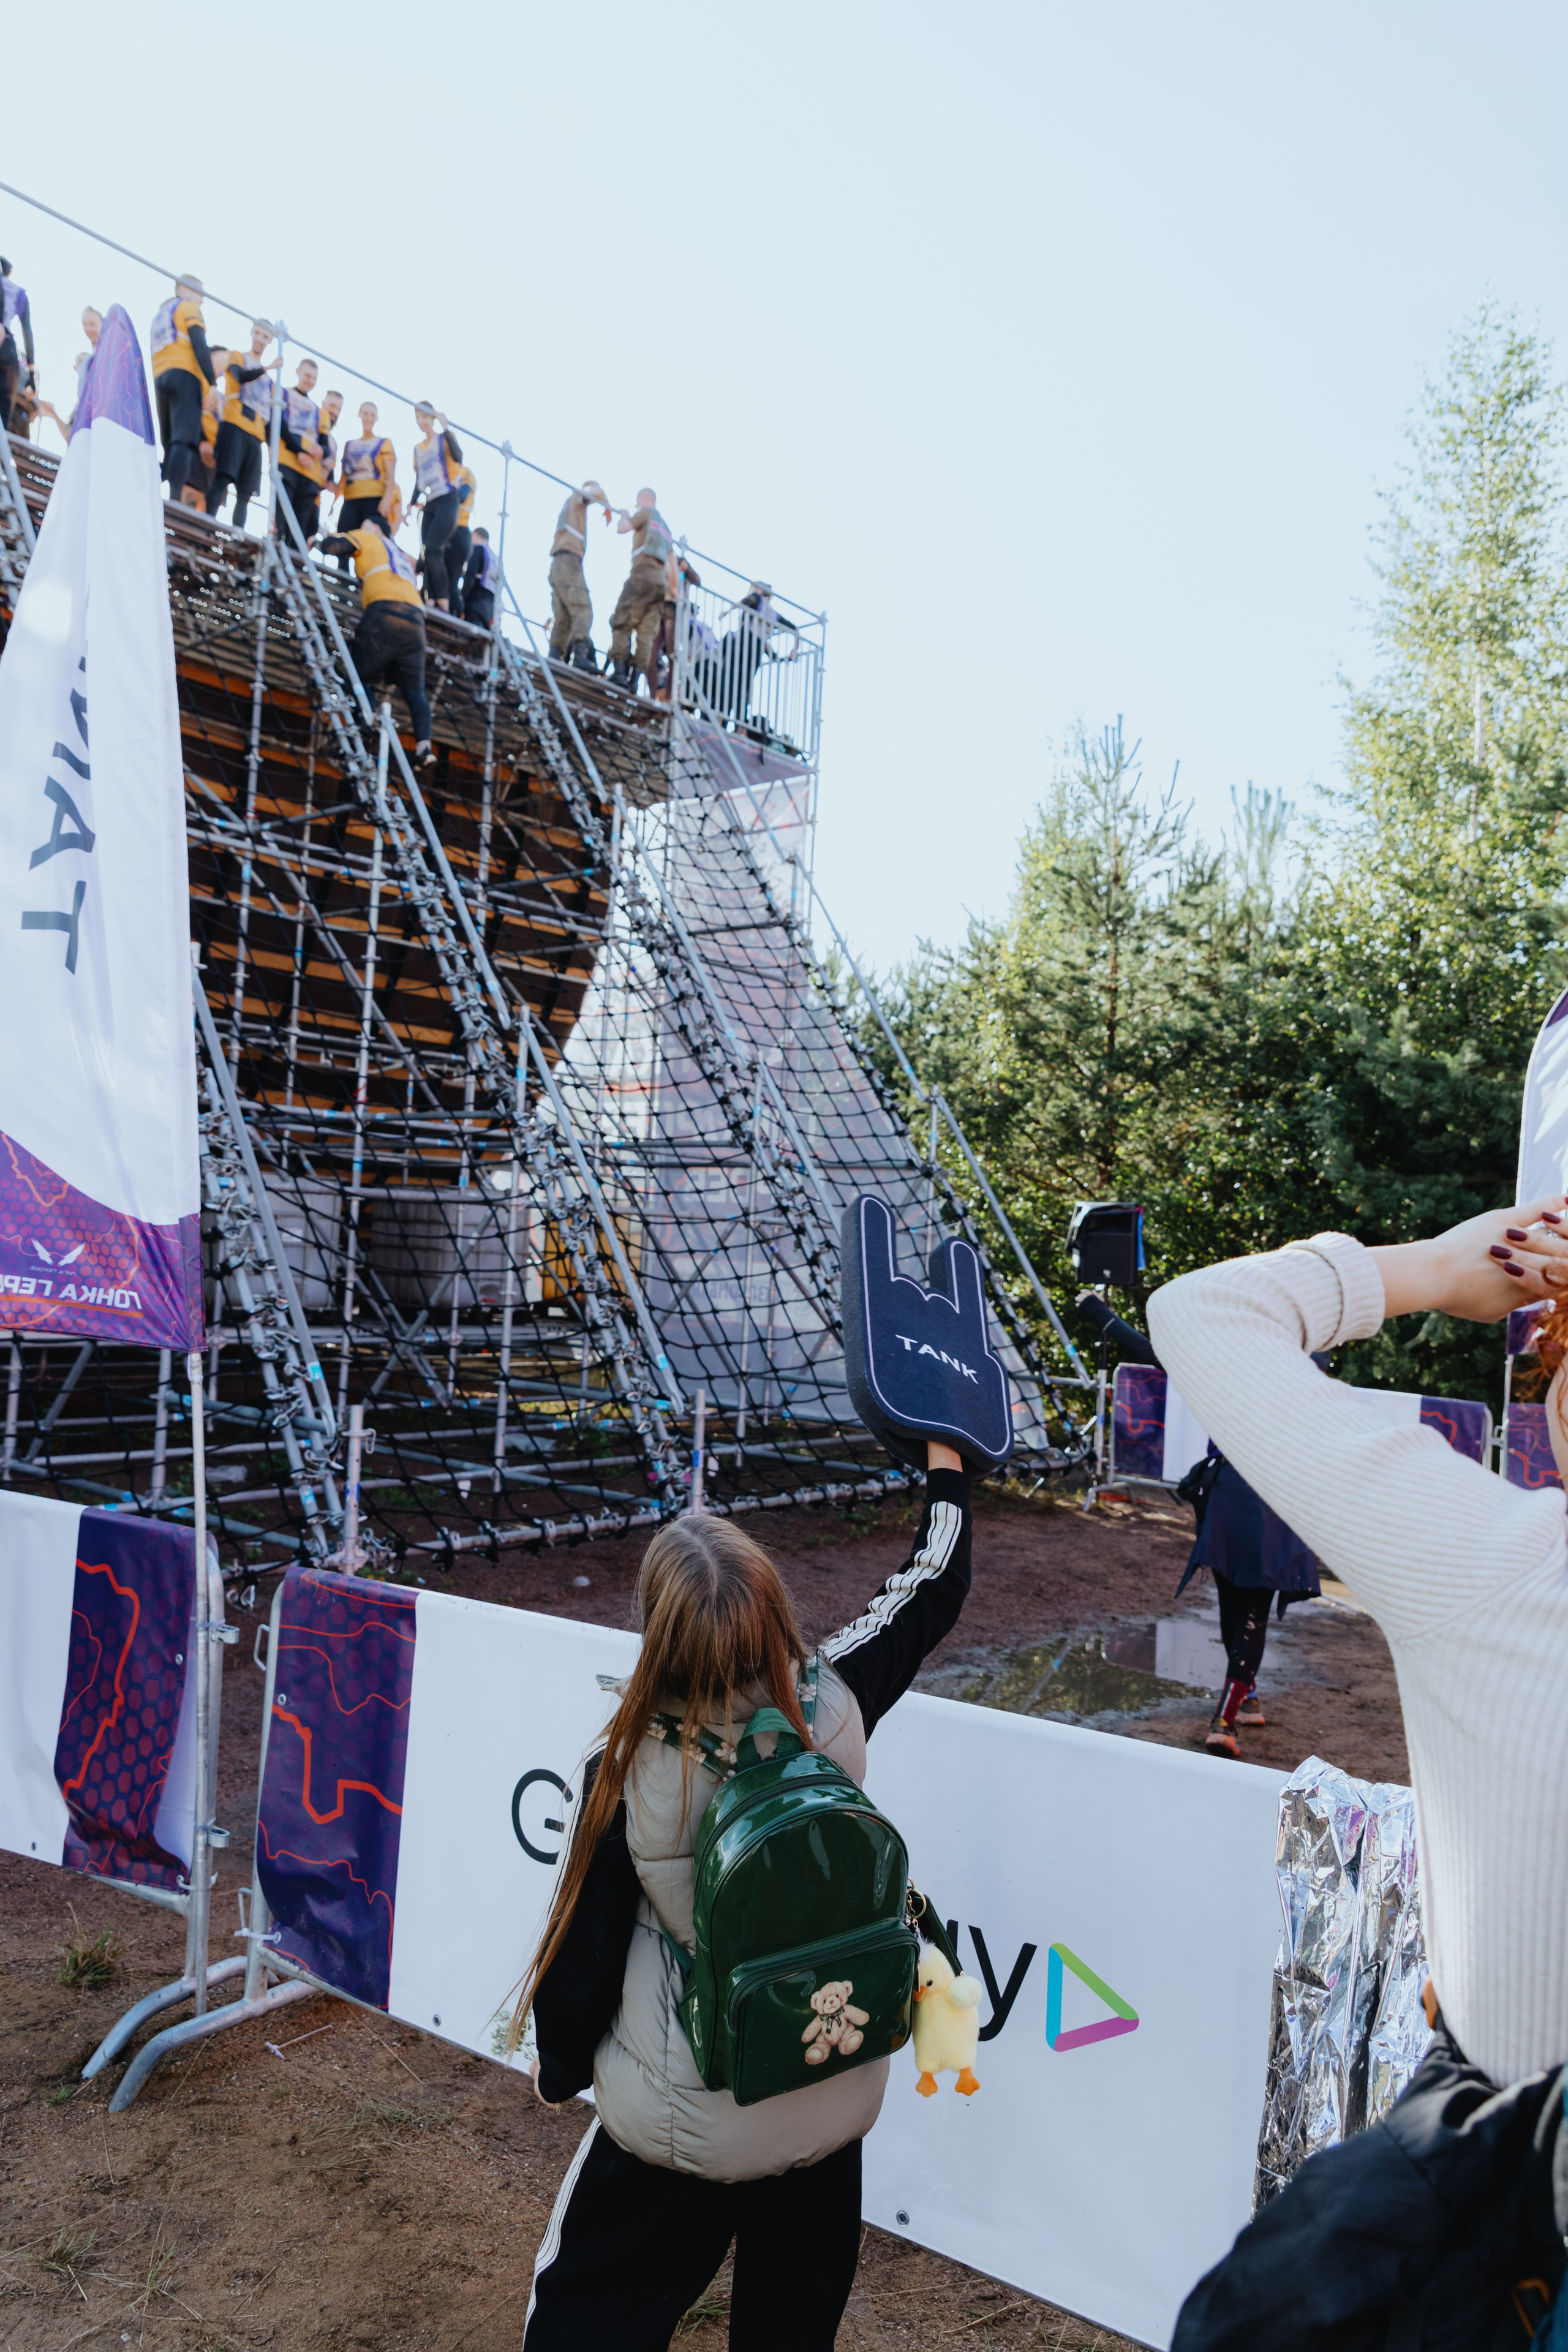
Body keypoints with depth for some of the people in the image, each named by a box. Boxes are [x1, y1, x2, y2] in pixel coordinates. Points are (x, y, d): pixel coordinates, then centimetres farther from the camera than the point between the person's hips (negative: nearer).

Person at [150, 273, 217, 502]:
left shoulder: (160, 316, 31)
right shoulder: (188, 307, 7)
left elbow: (156, 352, 25)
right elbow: (199, 345, -7)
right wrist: (212, 382, -13)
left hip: (159, 379, 8)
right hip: (184, 376, -8)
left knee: (170, 444, 4)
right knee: (185, 440, -21)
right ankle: (175, 498, -39)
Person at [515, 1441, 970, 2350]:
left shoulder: (629, 1779, -25)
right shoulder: (836, 1708, -19)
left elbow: (583, 1950, -12)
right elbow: (933, 1587, -2)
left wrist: (560, 2069, 8)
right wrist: (946, 1457, 11)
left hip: (684, 2119, -3)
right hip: (834, 2096, 3)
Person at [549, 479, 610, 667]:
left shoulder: (568, 506, 32)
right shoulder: (578, 496, 10)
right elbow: (596, 491, -9)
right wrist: (608, 508, 6)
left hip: (556, 564, 8)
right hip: (569, 561, -8)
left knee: (563, 618, 1)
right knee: (583, 609, -19)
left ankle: (554, 658, -12)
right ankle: (581, 655, -36)